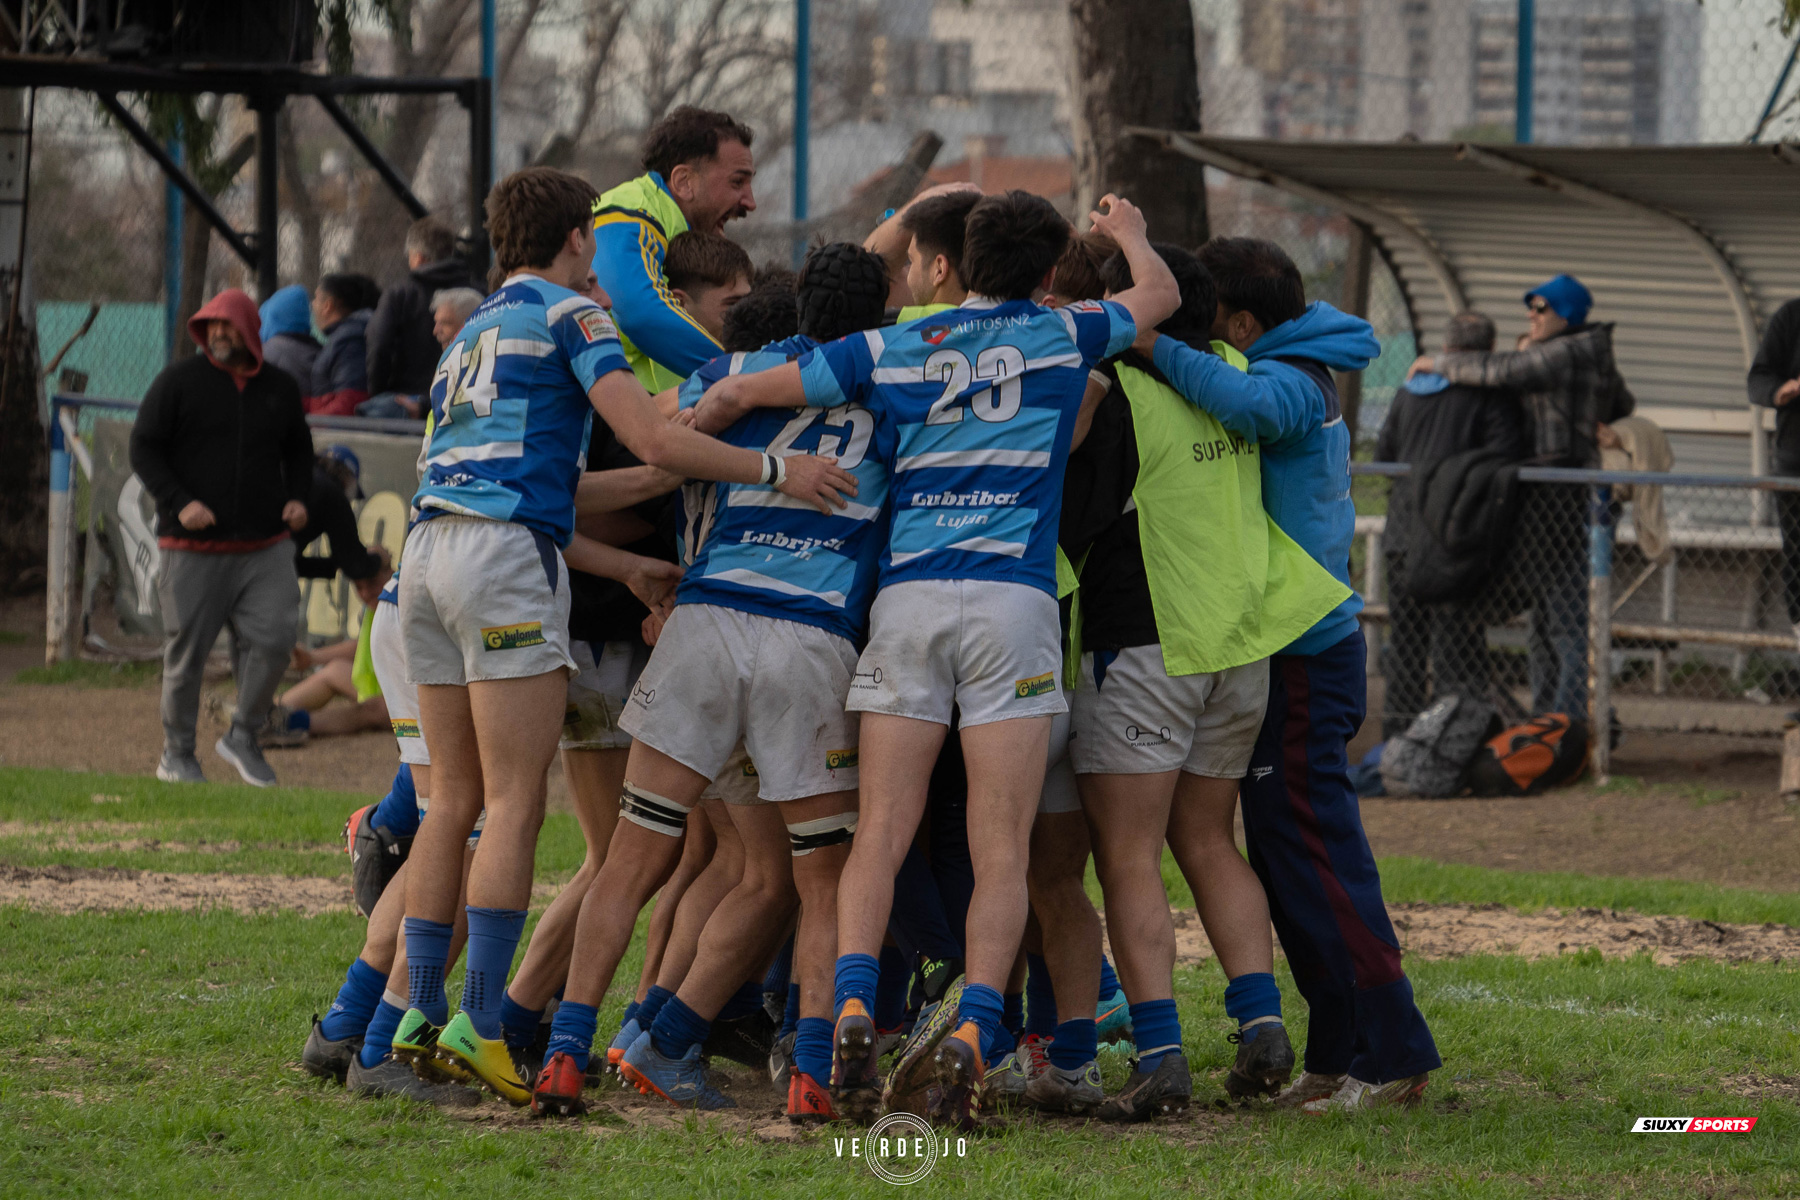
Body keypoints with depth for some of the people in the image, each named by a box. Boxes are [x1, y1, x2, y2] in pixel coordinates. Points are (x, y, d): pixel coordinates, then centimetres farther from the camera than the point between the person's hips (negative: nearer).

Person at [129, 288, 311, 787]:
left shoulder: (279, 389, 10)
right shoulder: (179, 382, -1)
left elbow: (298, 451, 24)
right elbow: (143, 449, -2)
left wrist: (297, 498, 5)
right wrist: (179, 502, -15)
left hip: (264, 546, 3)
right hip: (194, 549, -3)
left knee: (273, 638, -11)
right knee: (186, 652, 2)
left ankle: (243, 737, 8)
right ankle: (176, 754, 17)